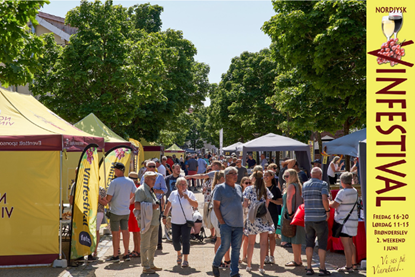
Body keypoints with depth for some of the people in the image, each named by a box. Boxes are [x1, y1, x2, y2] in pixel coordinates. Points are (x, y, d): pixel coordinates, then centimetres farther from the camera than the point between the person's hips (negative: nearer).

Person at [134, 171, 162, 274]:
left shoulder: (150, 190, 20)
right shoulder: (141, 190, -10)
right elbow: (137, 205, -20)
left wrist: (157, 205, 11)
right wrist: (152, 206, -20)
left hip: (154, 222, 9)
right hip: (147, 222, -9)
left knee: (153, 245, 14)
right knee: (145, 245, -3)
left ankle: (151, 265, 23)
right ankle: (145, 267, 3)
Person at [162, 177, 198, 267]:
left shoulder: (190, 194, -2)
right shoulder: (173, 194, 3)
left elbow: (196, 205, -11)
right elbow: (168, 206, 12)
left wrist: (187, 198, -20)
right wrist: (164, 216, 10)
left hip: (186, 221, -2)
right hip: (175, 221, 2)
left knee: (185, 240, -8)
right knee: (175, 240, 7)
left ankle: (186, 260, -2)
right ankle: (179, 254, 36)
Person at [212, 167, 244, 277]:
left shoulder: (238, 188, 13)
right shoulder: (220, 188, -4)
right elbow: (216, 206, -7)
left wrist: (242, 220, 12)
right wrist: (221, 221, -12)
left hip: (238, 224, 5)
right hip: (226, 224, -5)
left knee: (236, 248, 5)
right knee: (225, 246, -6)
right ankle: (215, 265, 19)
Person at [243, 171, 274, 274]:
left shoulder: (249, 189, -2)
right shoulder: (266, 190, 3)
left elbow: (245, 204, -4)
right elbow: (267, 204, 7)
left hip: (252, 218, 0)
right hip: (264, 218, 0)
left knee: (251, 243, 12)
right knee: (263, 243, 2)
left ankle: (249, 265, 22)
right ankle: (261, 267, -1)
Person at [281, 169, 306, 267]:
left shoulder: (291, 186, -14)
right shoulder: (298, 185, 15)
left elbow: (288, 200, -25)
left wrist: (290, 213, -20)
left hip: (292, 215, -9)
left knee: (294, 240, -3)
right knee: (296, 239, 16)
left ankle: (296, 261, 2)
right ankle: (298, 259, 23)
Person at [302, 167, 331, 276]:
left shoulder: (305, 185, 11)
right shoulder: (323, 184, -6)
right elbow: (324, 199, -18)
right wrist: (327, 210, -5)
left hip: (308, 218, 4)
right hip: (320, 218, -4)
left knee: (309, 243, 11)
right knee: (322, 244, 4)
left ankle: (309, 268, 10)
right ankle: (322, 268, 4)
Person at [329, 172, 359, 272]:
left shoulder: (343, 192, -19)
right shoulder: (355, 191, 8)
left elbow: (334, 205, -15)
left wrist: (328, 202, 5)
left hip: (344, 221, -9)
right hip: (353, 219, 9)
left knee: (346, 243, -5)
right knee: (350, 243, 18)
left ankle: (349, 266, -2)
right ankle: (354, 264, 25)